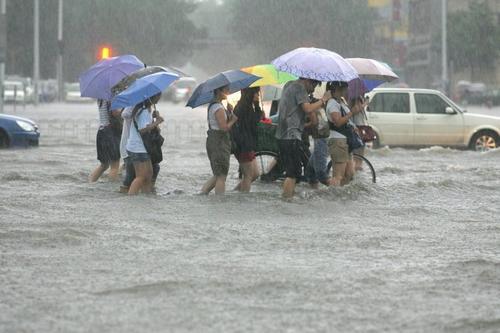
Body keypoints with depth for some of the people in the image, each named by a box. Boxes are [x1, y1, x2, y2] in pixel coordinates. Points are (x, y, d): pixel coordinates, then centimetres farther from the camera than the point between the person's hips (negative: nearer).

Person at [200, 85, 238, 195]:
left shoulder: (212, 106, 14)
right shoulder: (219, 108, -17)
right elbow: (224, 127, -21)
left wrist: (229, 112, 2)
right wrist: (234, 119, -7)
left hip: (212, 141, 10)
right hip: (219, 142, -10)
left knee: (218, 175, 17)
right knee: (221, 176, -4)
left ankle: (202, 194, 14)